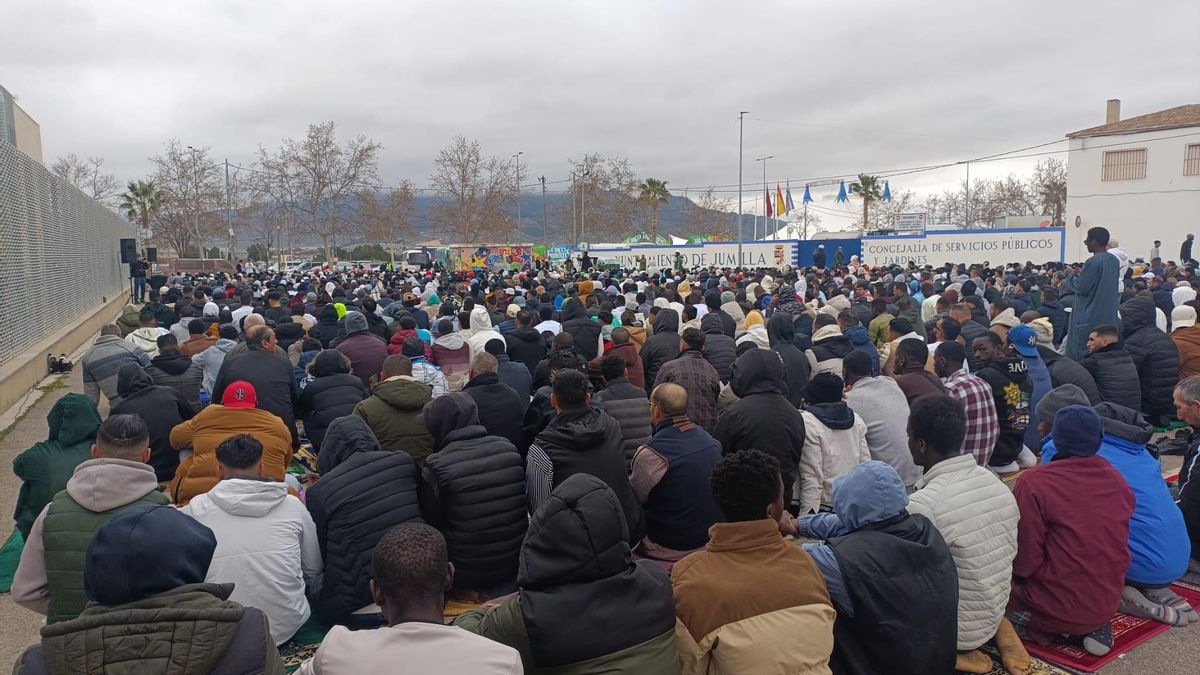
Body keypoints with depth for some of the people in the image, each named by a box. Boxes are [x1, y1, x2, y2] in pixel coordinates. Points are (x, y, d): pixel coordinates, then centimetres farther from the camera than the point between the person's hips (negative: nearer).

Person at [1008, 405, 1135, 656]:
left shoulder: (1033, 482, -20)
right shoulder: (1117, 479, -2)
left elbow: (1025, 560, -17)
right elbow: (1112, 545, 10)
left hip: (1058, 607, -5)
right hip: (1108, 602, 5)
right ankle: (1096, 627, 9)